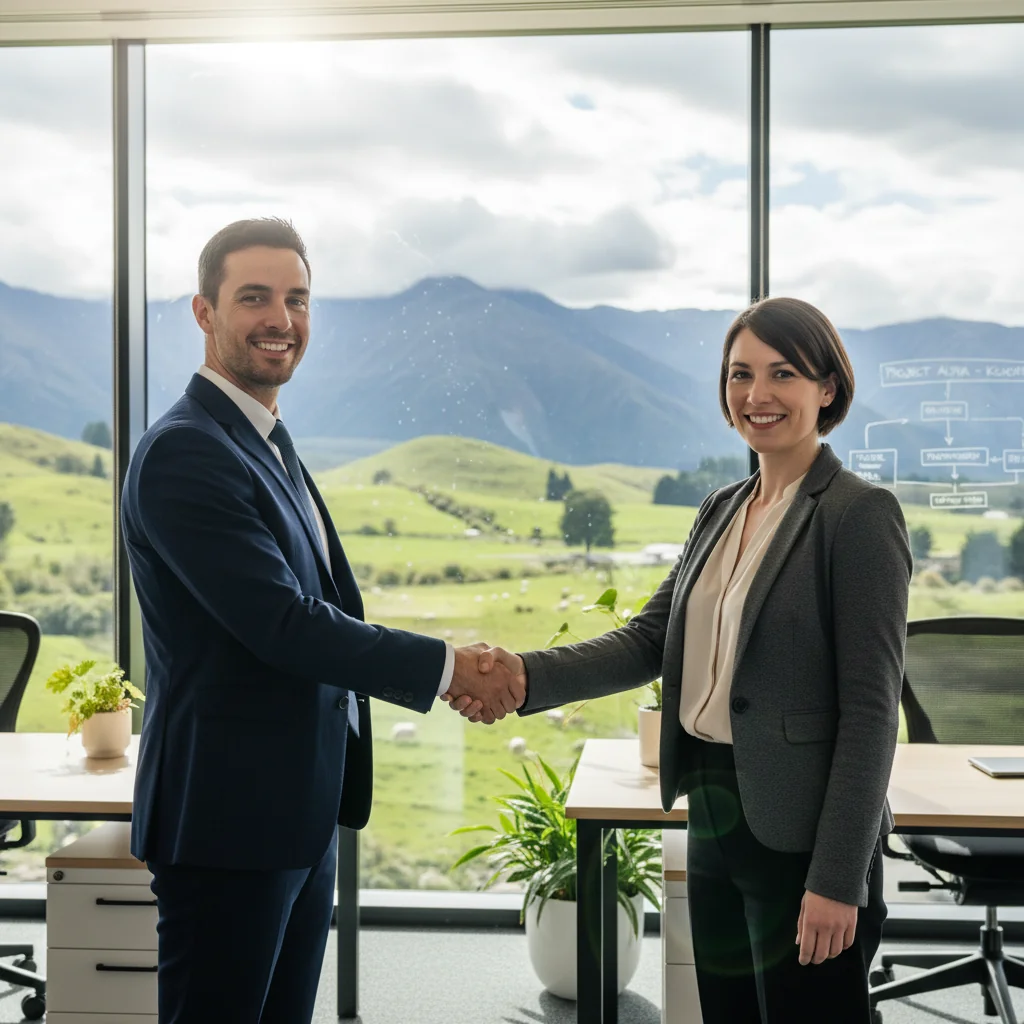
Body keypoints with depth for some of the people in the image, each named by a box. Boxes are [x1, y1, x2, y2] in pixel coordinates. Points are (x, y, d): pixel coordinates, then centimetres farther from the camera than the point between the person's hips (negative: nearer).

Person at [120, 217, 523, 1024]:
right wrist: (445, 668, -16)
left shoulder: (270, 446, 15)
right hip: (231, 816, -9)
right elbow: (282, 624, -23)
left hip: (301, 815, 10)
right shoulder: (184, 453, -17)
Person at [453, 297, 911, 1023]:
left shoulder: (860, 514, -12)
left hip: (801, 837, -7)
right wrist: (527, 676, -11)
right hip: (714, 819, 7)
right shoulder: (722, 510, 10)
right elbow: (649, 641, 5)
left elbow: (870, 708, -15)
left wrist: (838, 879, -18)